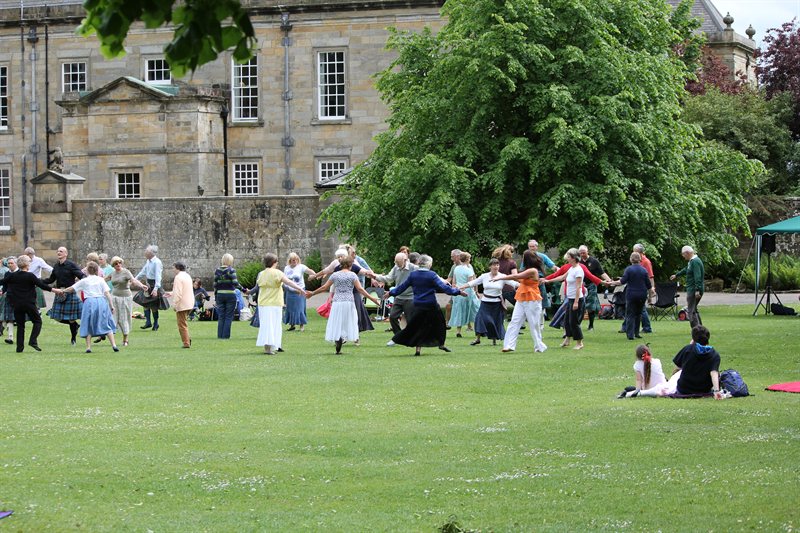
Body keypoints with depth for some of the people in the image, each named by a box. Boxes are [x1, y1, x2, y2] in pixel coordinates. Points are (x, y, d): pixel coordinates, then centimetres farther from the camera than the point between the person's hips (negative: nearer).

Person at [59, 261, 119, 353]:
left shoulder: (84, 281, 6)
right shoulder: (101, 280, 8)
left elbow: (71, 289, 12)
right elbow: (107, 293, 1)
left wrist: (63, 291, 29)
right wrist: (111, 305, 3)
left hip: (89, 302, -1)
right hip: (101, 301, 1)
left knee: (88, 325, 7)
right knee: (106, 325, 6)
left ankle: (88, 347, -1)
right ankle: (114, 345, -4)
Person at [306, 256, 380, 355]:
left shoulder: (335, 275, 6)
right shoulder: (352, 275, -1)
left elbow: (324, 288, 9)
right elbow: (360, 289, -9)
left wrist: (312, 293, 23)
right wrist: (372, 298, -8)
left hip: (336, 302, 2)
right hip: (349, 302, -2)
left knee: (336, 325, 6)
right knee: (347, 324, 8)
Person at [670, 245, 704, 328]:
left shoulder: (695, 262, -18)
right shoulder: (692, 261, 16)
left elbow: (697, 277, -26)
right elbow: (686, 269, 36)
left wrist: (697, 290, -30)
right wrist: (676, 275, 50)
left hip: (693, 290, -11)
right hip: (692, 289, 11)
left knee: (691, 311, -11)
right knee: (694, 309, 20)